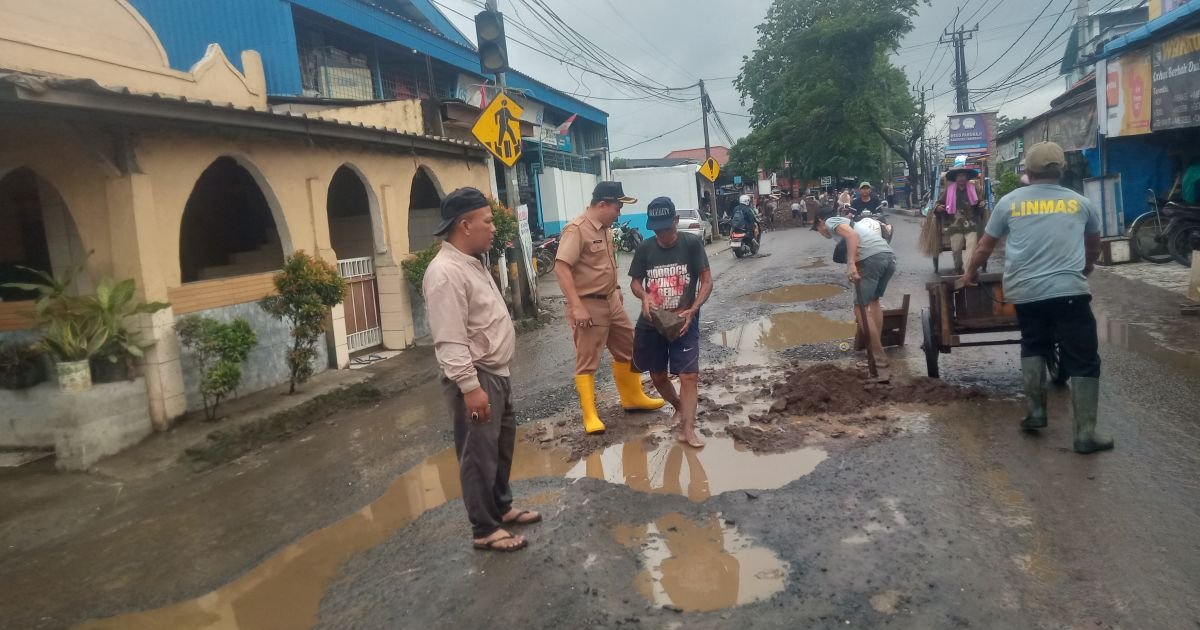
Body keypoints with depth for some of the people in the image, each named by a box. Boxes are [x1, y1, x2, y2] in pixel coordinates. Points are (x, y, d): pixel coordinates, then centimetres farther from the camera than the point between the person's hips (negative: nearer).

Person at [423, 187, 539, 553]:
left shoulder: (473, 263, 11)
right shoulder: (446, 273, -22)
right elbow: (450, 341, -27)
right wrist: (470, 387, -28)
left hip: (496, 373, 10)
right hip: (475, 377, -10)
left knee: (502, 446, 21)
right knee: (479, 455, 1)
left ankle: (502, 507, 38)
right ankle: (485, 530, 14)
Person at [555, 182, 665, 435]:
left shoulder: (605, 228, 8)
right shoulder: (577, 230, -20)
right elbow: (561, 269, -26)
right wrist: (576, 306, -30)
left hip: (611, 301, 9)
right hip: (589, 306, -9)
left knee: (628, 349, 19)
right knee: (587, 362, -1)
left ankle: (633, 398, 35)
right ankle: (590, 416, 6)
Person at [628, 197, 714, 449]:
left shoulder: (692, 243, -10)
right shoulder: (644, 248, -2)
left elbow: (707, 280, -9)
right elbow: (635, 281, 6)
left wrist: (693, 310, -23)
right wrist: (644, 296, -18)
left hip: (683, 320, -3)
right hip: (651, 322, 3)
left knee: (689, 374, -12)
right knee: (658, 375, 14)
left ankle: (687, 428, -8)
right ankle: (679, 406, 41)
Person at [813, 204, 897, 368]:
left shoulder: (832, 221, 12)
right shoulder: (848, 222, 37)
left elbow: (852, 235, -10)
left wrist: (851, 264, -18)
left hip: (871, 259, -9)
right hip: (889, 257, 9)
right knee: (874, 300, 28)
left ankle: (879, 356, 3)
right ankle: (877, 345, 35)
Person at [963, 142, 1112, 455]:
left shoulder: (1009, 202, 10)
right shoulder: (1080, 203, 13)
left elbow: (984, 247, 19)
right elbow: (1094, 246, 29)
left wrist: (970, 274, 36)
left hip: (1025, 291, 2)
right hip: (1069, 290, -2)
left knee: (1033, 346, 25)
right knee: (1084, 360, 3)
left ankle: (1034, 412, 20)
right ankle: (1086, 433, 0)